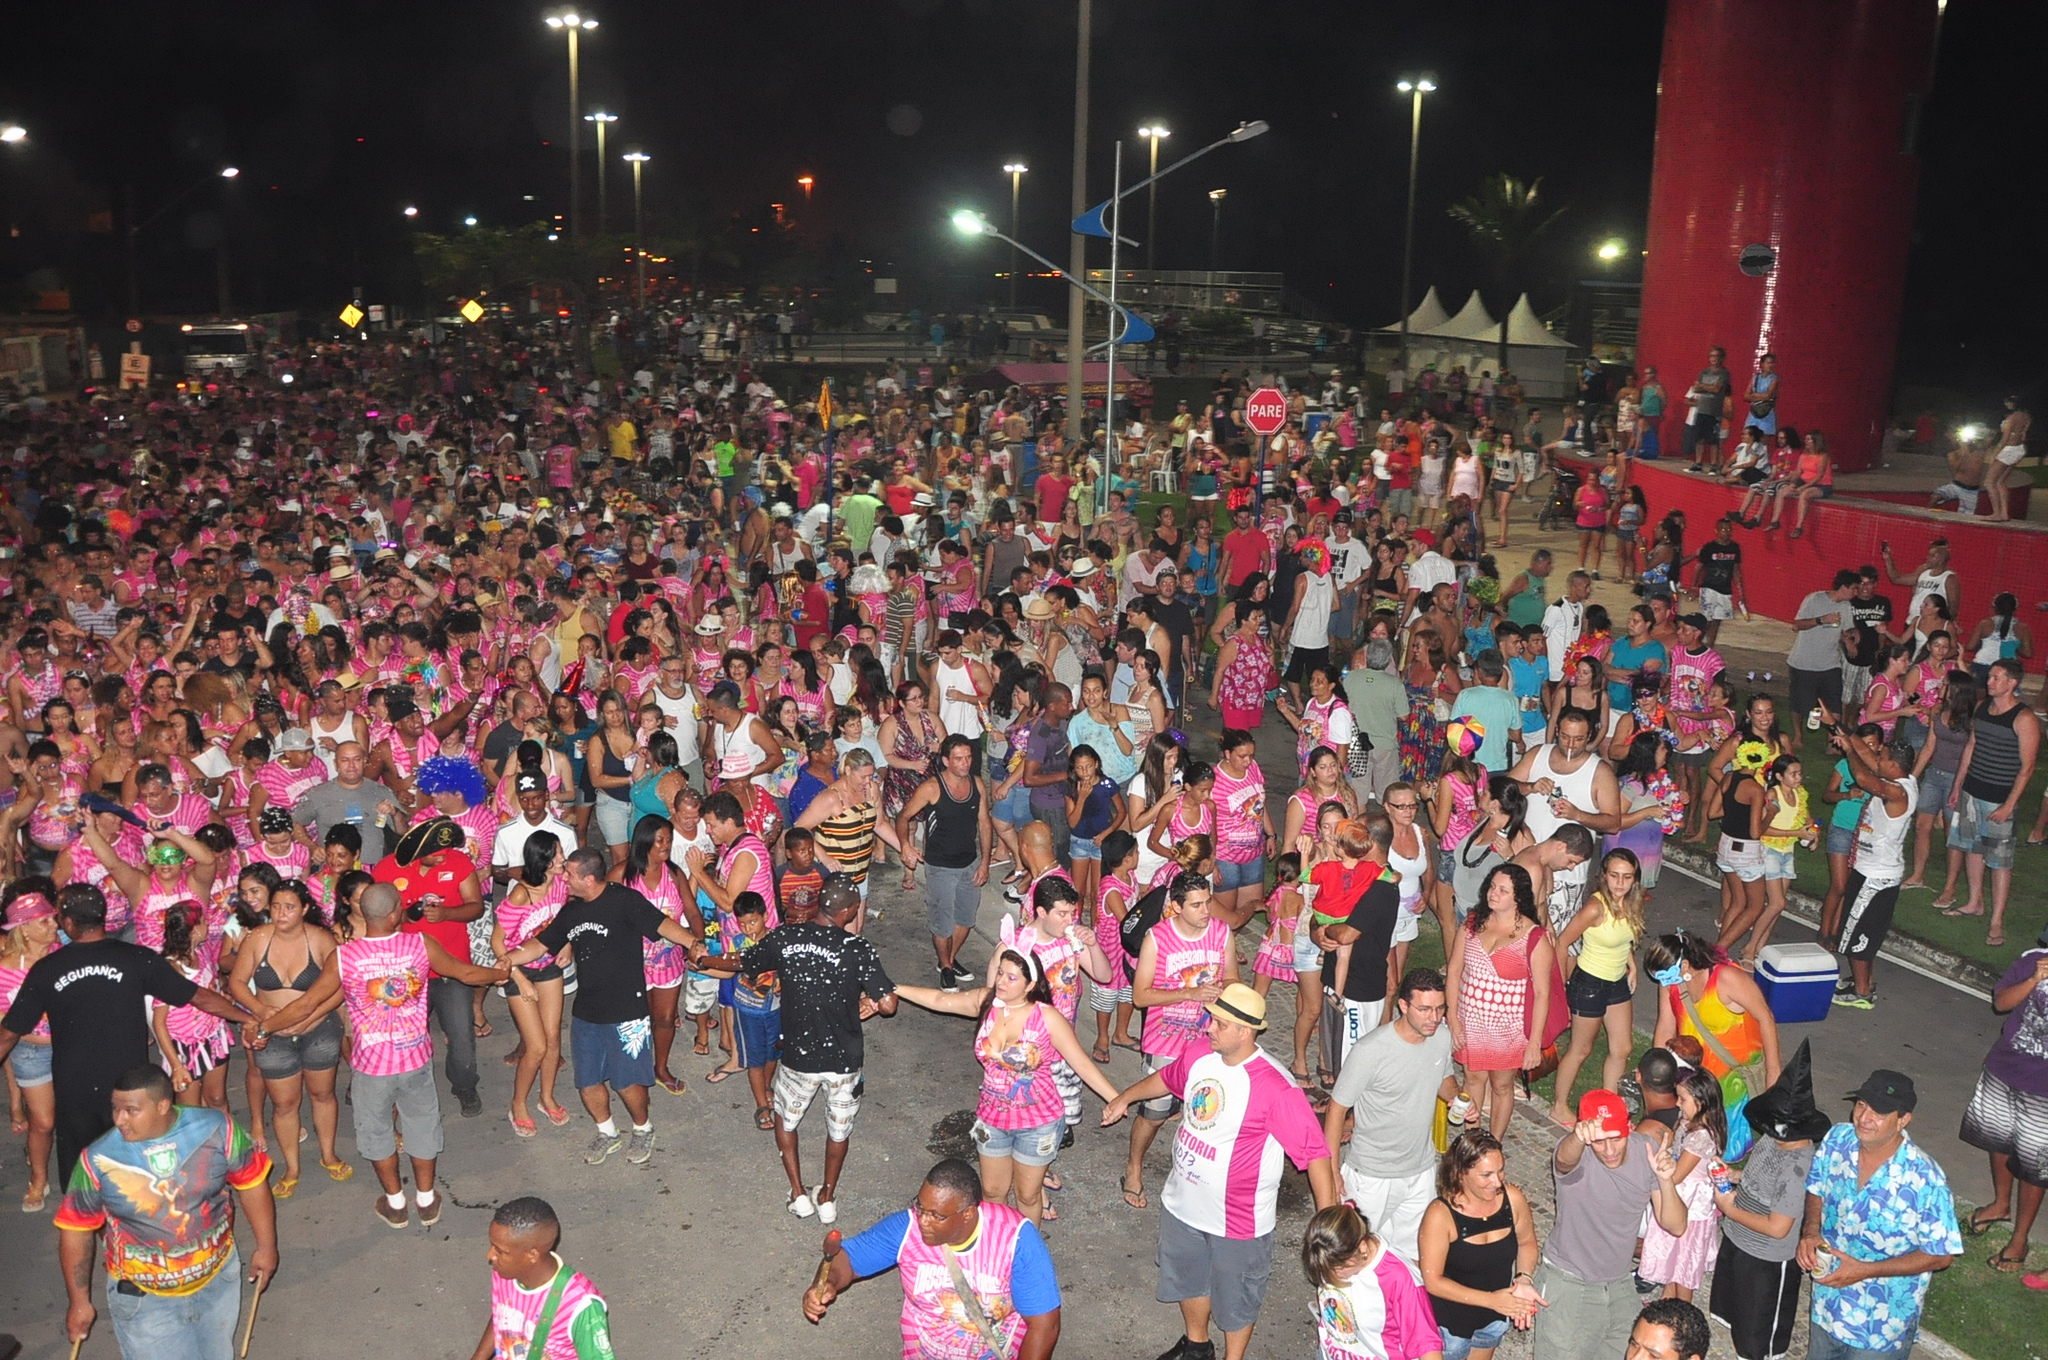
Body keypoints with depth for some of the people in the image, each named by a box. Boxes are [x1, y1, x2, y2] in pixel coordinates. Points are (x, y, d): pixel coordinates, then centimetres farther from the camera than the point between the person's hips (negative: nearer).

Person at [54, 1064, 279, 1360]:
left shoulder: (216, 1129, -18)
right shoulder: (99, 1160, -17)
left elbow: (251, 1181, -6)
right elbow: (75, 1228, -5)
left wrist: (266, 1246, 0)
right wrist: (79, 1301, 0)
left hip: (217, 1279, 2)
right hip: (145, 1297, -1)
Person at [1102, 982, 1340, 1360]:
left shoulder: (1276, 1088, -31)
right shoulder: (1198, 1052, -11)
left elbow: (1314, 1151, -28)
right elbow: (1167, 1078, 12)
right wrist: (1124, 1099, 25)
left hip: (1237, 1219, -7)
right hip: (1183, 1203, 7)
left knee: (1235, 1299, 18)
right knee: (1187, 1278, 29)